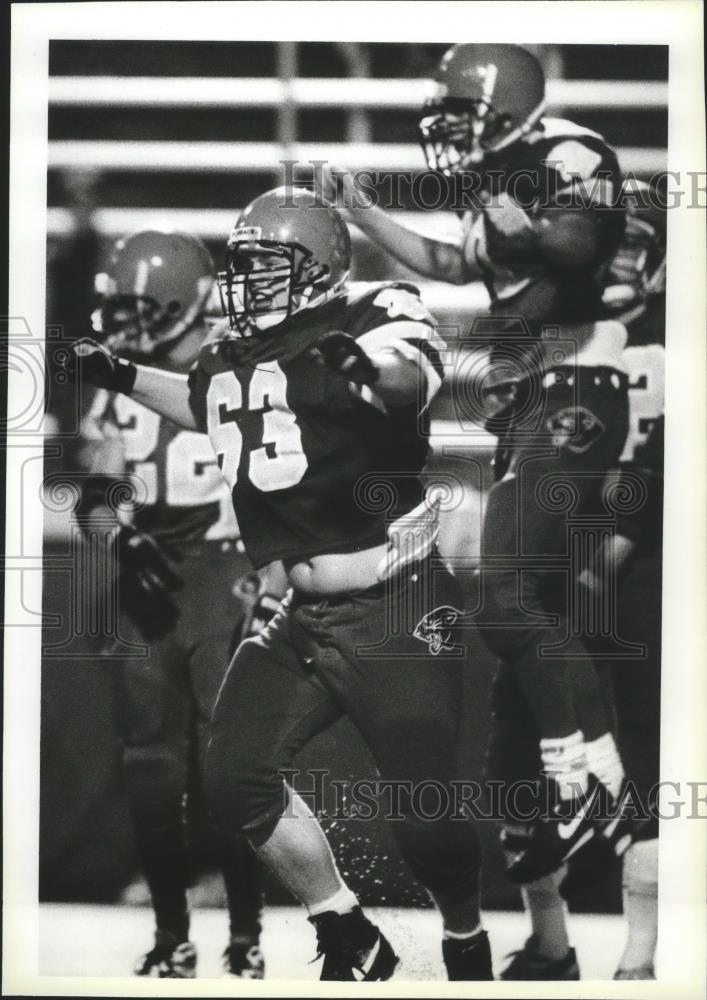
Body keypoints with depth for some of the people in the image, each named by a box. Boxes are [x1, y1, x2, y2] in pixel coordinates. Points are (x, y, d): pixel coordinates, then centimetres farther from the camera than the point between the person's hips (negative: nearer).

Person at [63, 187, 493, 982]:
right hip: (305, 616, 7)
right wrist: (123, 377, 26)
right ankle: (350, 940, 19)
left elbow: (416, 377, -36)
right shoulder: (236, 351, 8)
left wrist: (372, 370, -57)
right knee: (237, 777, 0)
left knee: (423, 811, -4)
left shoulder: (370, 315, -13)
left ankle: (467, 941, 28)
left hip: (397, 610, -7)